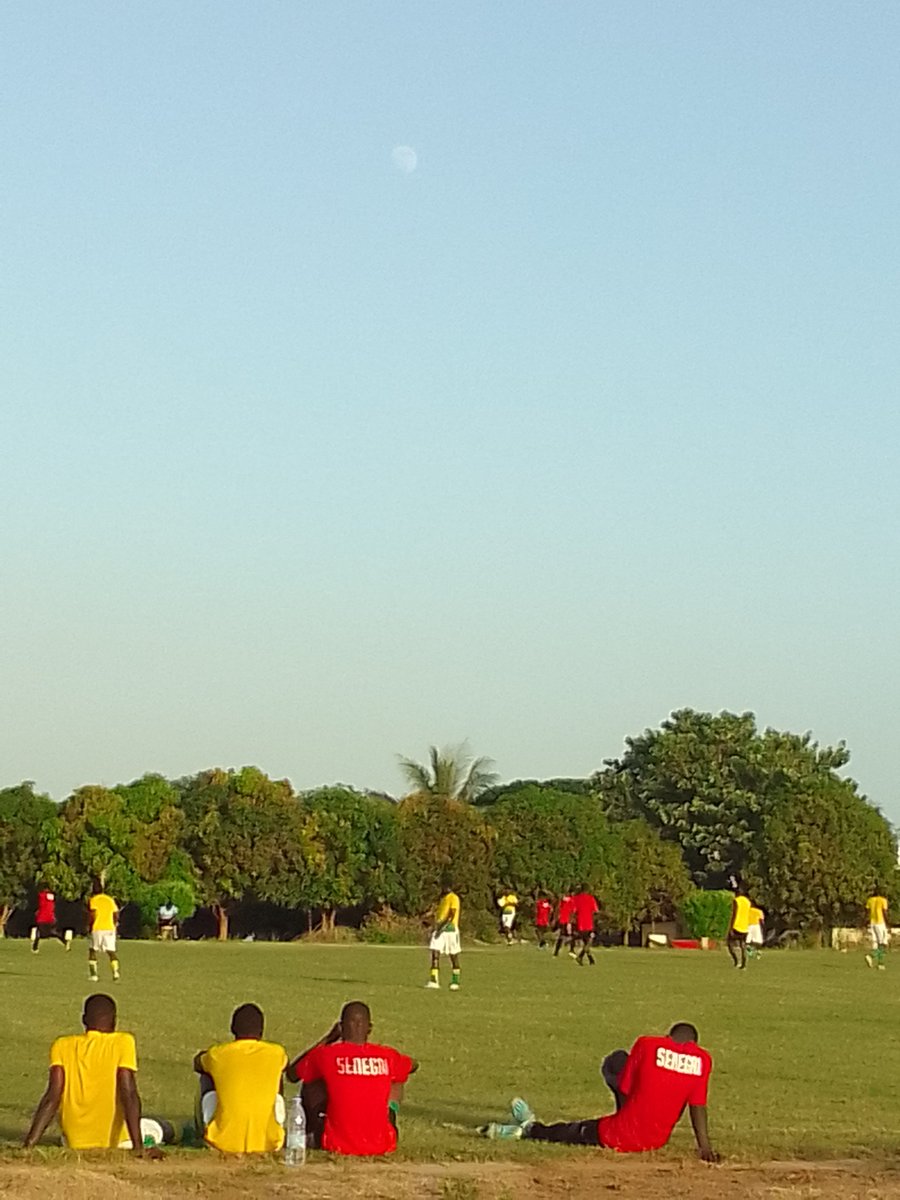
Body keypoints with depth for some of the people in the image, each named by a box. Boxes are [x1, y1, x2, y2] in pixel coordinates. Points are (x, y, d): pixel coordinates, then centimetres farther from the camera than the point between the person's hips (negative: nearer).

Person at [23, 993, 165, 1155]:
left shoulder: (62, 1046, -2)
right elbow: (128, 1094, -19)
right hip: (114, 1140, -2)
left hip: (74, 1142, 2)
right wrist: (138, 1147, -23)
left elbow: (52, 1097, -12)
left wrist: (29, 1144, -15)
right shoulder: (122, 1042, -9)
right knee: (159, 1130, 29)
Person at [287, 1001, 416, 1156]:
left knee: (310, 1082, 20)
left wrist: (327, 1039, 18)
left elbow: (292, 1074, 14)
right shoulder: (388, 1057, 0)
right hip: (382, 1147, 1)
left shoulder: (326, 1055, -6)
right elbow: (413, 1065, 25)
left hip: (337, 1146, -1)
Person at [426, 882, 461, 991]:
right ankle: (434, 981, -11)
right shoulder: (443, 899, 17)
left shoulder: (453, 898, -9)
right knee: (435, 952, -7)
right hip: (439, 929, 7)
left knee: (453, 955, 3)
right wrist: (436, 926, 20)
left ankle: (455, 982, 13)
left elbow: (452, 914, -19)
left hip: (450, 929, -7)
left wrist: (443, 926, -25)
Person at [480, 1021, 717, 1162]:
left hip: (621, 1138, -4)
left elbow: (624, 1091, 3)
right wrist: (705, 1147, 2)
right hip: (658, 1141, 4)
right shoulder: (702, 1059, 1)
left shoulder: (647, 1044, -2)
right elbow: (698, 1107, 0)